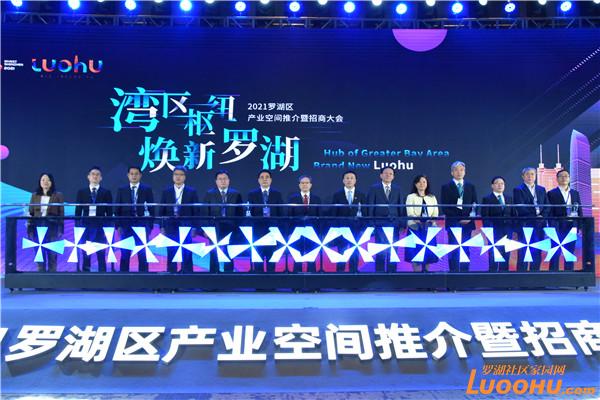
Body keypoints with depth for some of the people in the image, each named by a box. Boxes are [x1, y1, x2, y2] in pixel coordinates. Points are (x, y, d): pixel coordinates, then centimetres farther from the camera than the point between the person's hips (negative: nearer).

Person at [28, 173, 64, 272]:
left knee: (52, 255, 0)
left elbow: (61, 214, -1)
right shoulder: (34, 195, 10)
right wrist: (29, 229, 2)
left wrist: (60, 230, -7)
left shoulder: (58, 196, 2)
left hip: (52, 229, -2)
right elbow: (31, 213, 9)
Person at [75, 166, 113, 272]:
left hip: (101, 226, -1)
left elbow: (109, 212, 3)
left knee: (101, 254, 0)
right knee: (85, 254, 4)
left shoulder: (106, 192, 4)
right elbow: (78, 211, 8)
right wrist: (77, 226, 1)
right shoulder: (81, 192, 9)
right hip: (86, 225, 1)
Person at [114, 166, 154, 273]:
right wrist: (118, 225, -1)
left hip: (142, 224, -1)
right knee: (125, 253, 2)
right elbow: (117, 209, 6)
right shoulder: (121, 190, 7)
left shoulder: (147, 189, 4)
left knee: (142, 253, 1)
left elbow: (151, 208, 3)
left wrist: (150, 225, -3)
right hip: (126, 225, 1)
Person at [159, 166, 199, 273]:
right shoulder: (166, 192, 8)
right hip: (170, 227, 2)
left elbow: (195, 211, 2)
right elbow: (162, 211, 8)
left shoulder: (192, 192, 3)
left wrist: (194, 227, -4)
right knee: (171, 253, 4)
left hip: (186, 227, -1)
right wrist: (162, 227, 2)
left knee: (187, 252, -1)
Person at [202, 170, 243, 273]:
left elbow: (240, 213, 5)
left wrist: (239, 229, -1)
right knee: (214, 256, 2)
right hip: (215, 230, 0)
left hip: (231, 230, 1)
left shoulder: (236, 194, 7)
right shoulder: (209, 194, 6)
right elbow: (205, 213, 3)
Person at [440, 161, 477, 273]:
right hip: (453, 223, -3)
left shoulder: (470, 186, 13)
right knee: (454, 250, -5)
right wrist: (459, 219, -11)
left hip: (467, 223, 3)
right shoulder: (446, 187, 2)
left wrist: (469, 217, -7)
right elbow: (445, 208, -4)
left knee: (465, 250, 4)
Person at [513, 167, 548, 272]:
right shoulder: (518, 190, 0)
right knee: (524, 252, -5)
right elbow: (520, 208, -9)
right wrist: (534, 216, -13)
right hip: (525, 225, -5)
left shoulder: (542, 189, 17)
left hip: (539, 224, 5)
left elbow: (547, 206, 12)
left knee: (537, 252, 5)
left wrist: (542, 216, -6)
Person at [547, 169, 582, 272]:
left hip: (572, 227, 4)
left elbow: (580, 210, 12)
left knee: (570, 253, 7)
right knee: (555, 253, -4)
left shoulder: (575, 193, 14)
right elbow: (550, 212, -4)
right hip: (558, 227, -4)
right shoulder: (552, 193, 1)